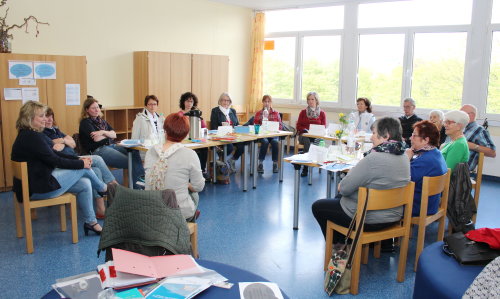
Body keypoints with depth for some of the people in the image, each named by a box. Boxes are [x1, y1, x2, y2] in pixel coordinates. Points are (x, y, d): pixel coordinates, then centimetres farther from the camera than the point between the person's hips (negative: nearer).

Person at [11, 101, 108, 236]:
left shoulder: (29, 134, 11)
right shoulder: (31, 137, -22)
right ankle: (104, 189, 24)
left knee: (85, 184, 4)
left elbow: (53, 153, 12)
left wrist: (78, 159, 3)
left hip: (36, 181, 10)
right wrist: (80, 163, -9)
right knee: (83, 169, -4)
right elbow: (54, 160, -20)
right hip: (39, 188, -10)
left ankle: (91, 222, 12)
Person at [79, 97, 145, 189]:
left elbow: (114, 135, 13)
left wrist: (103, 132, -6)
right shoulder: (85, 122, 2)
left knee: (134, 153, -18)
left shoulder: (101, 121, 23)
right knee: (130, 163, -25)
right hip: (98, 150, -7)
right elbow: (96, 138, -12)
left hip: (111, 146, 8)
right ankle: (136, 186, -18)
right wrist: (108, 134, 5)